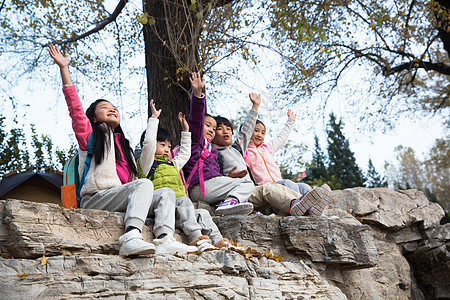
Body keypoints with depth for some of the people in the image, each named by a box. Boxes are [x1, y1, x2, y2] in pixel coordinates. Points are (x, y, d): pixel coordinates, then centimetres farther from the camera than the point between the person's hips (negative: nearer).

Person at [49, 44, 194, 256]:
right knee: (144, 184, -28)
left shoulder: (123, 143, 32)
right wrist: (64, 69, -5)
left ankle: (164, 240, -38)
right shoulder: (89, 134, 14)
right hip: (94, 199, -6)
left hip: (121, 201, 6)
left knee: (165, 194, -11)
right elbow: (74, 107, 0)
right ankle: (131, 237, -50)